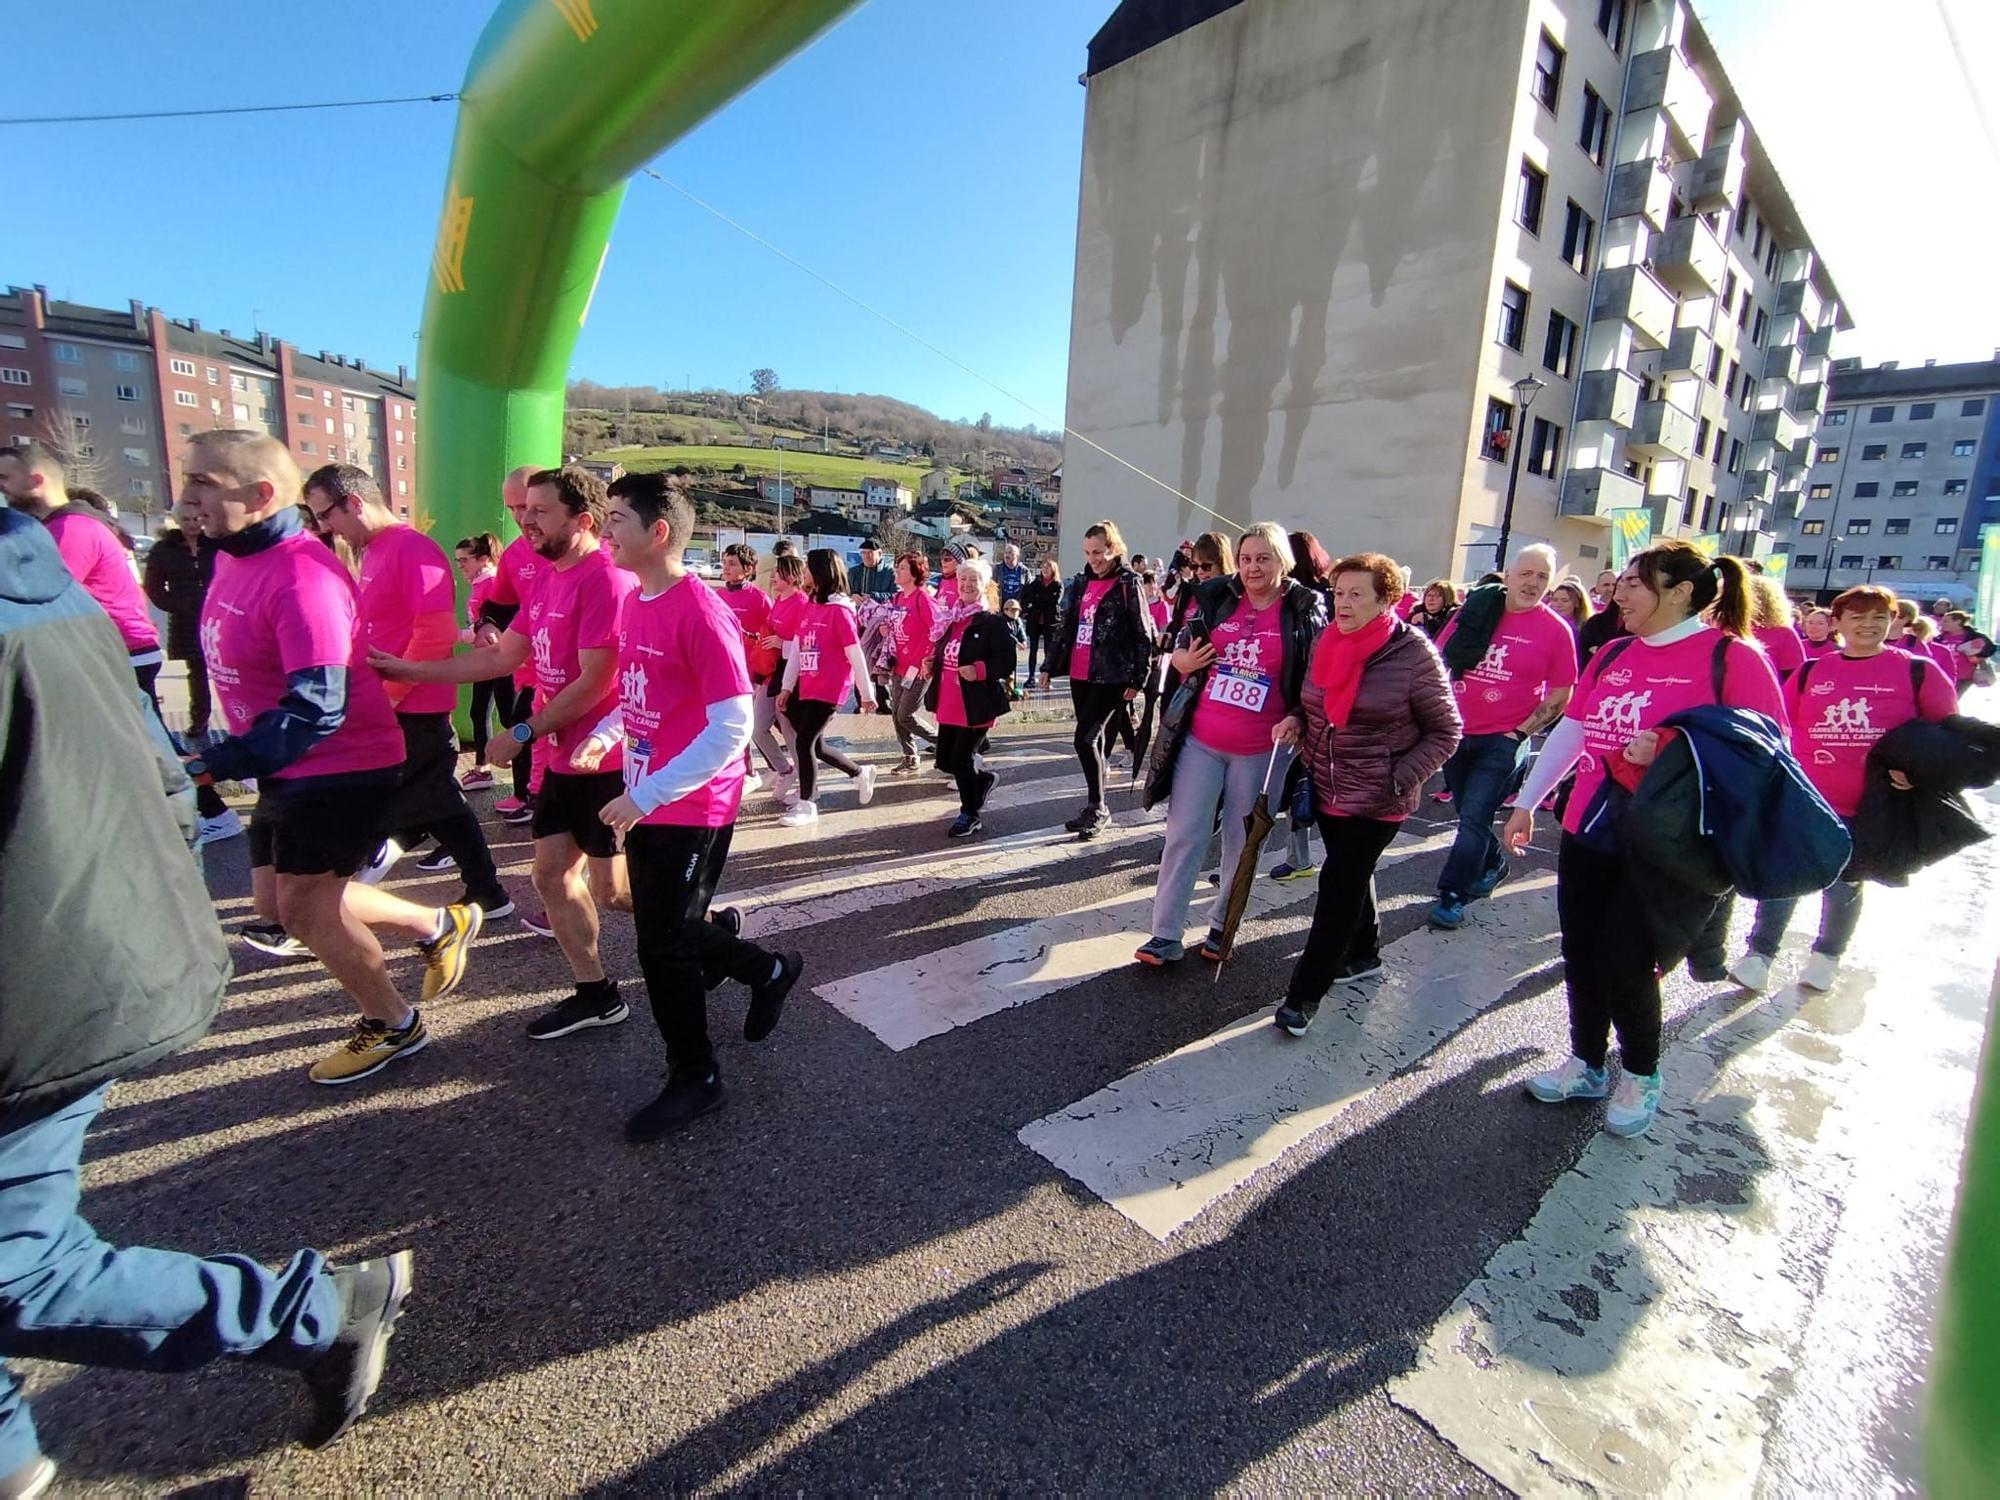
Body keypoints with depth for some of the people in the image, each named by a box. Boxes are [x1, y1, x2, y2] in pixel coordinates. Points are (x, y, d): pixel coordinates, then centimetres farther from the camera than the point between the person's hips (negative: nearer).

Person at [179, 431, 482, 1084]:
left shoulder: (302, 577, -25)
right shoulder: (234, 558, 5)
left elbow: (316, 708, -30)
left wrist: (217, 763, -26)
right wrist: (227, 756, 15)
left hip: (344, 767, -10)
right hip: (289, 769, 10)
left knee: (303, 906, -2)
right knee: (278, 901, 15)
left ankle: (393, 1025, 18)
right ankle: (437, 925, 28)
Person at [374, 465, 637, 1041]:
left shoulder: (605, 579, -19)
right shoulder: (547, 578, 11)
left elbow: (595, 682, -22)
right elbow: (501, 657, 13)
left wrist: (524, 732, -14)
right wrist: (408, 670, 9)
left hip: (604, 762, -9)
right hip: (562, 757, 9)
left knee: (611, 890, 1)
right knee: (552, 873, 11)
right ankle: (595, 993, 23)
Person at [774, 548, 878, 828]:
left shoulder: (840, 610, -12)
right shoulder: (809, 608, 10)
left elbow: (855, 655, -12)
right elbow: (797, 651, 12)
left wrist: (866, 694, -9)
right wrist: (787, 687, 10)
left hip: (830, 689, -8)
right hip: (806, 687, 8)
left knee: (803, 742, -8)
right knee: (813, 745, 13)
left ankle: (806, 805, 6)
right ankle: (861, 773, 33)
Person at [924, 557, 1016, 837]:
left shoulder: (993, 622, -10)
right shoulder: (951, 620, 12)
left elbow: (1007, 663, -15)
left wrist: (979, 670, -28)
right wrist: (931, 664, 4)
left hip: (976, 705, -7)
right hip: (949, 704, 7)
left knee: (962, 760, -1)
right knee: (945, 761, 12)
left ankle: (969, 814, 21)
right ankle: (984, 778, 41)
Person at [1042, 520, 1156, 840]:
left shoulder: (1127, 582, -6)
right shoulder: (1081, 582, 13)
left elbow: (1143, 633, -7)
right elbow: (1066, 626, 17)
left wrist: (1137, 679, -10)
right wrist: (1049, 665, 14)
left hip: (1110, 676, -7)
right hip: (1079, 674, 7)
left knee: (1085, 739, -12)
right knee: (1092, 740, 12)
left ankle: (1097, 808, 3)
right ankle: (1097, 808, 21)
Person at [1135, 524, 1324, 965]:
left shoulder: (1306, 609, -5)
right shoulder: (1217, 597, 3)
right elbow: (1180, 649, 13)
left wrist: (1295, 719, -18)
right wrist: (1186, 660, -9)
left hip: (1259, 749, -2)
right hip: (1201, 739, 2)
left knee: (1242, 843, 11)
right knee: (1183, 835, 3)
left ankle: (1222, 927, 29)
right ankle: (1166, 934, 11)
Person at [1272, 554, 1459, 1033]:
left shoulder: (1413, 654, -14)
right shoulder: (1327, 642, 1)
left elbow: (1444, 732, -6)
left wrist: (1399, 780, -17)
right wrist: (1296, 721, -4)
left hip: (1376, 800, -6)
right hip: (1327, 789, 6)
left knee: (1339, 885, -6)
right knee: (1351, 877, 20)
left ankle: (1305, 994, 4)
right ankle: (1364, 955, 42)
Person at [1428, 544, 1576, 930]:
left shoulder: (1555, 630, -6)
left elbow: (1559, 697, -3)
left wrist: (1521, 732, -9)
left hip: (1503, 741, -4)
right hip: (1458, 733, 4)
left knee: (1474, 819, -6)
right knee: (1468, 814, 18)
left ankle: (1452, 895, 4)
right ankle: (1493, 864, 42)